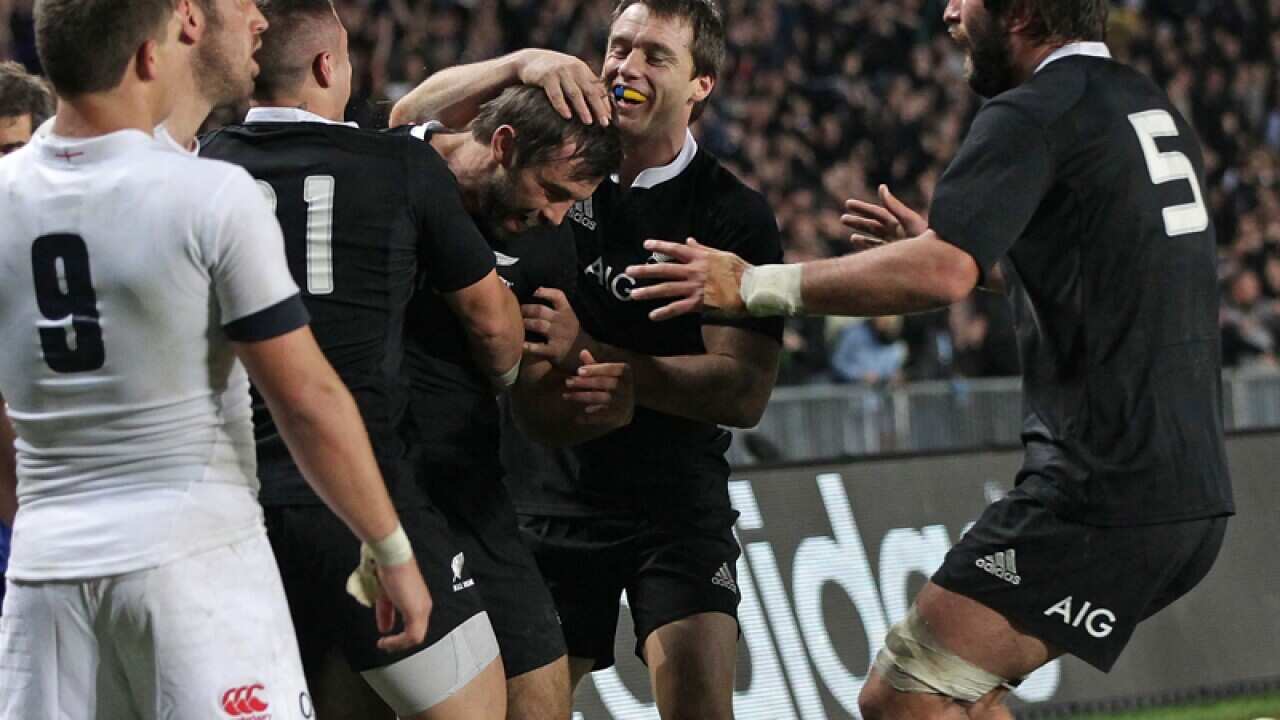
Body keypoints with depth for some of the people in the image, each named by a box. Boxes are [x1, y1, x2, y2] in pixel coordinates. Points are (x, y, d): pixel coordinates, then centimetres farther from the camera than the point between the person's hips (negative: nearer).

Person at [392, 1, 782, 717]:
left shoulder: (736, 215, -9)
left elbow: (745, 393, -16)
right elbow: (413, 116, -2)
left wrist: (586, 353, -25)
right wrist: (521, 63, -19)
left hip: (676, 502, -3)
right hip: (547, 494, 3)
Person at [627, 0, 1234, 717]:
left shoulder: (1032, 116, -11)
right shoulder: (1157, 111, 18)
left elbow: (940, 275, -25)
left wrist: (753, 286, -18)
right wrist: (937, 239, 37)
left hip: (1104, 500, -10)